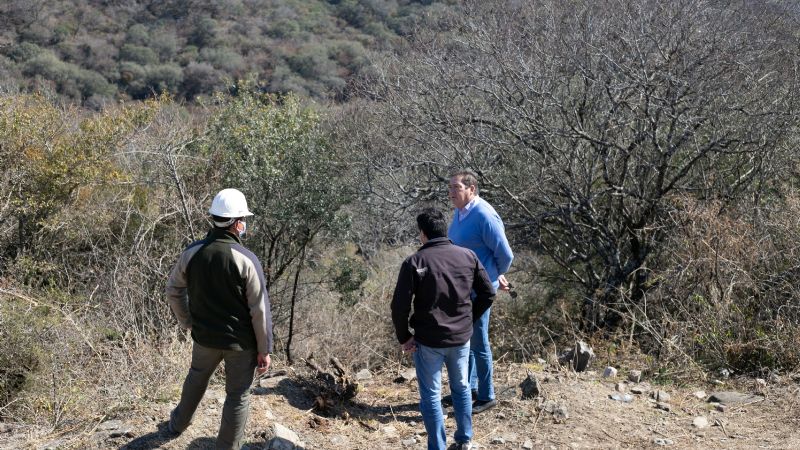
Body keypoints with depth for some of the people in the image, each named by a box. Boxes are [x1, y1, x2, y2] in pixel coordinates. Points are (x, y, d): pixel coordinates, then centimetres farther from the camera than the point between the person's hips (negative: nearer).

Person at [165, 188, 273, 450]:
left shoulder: (192, 253, -8)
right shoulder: (247, 260, -21)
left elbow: (173, 292, 4)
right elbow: (260, 310, -17)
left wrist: (187, 322, 19)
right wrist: (264, 349, -7)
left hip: (204, 337, 5)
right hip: (241, 342, -5)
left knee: (196, 378, 30)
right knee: (238, 396, 12)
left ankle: (178, 423, 52)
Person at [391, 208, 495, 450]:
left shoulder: (414, 262, -13)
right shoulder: (468, 256, -1)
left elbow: (400, 306, -15)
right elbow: (488, 293, 4)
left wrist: (403, 338, -2)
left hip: (428, 341, -4)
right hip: (462, 338, 4)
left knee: (431, 396, 8)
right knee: (461, 388, 21)